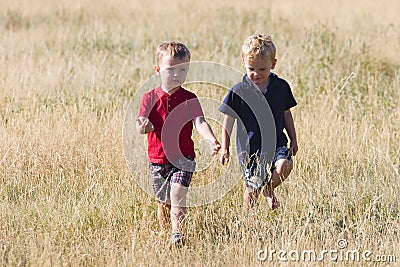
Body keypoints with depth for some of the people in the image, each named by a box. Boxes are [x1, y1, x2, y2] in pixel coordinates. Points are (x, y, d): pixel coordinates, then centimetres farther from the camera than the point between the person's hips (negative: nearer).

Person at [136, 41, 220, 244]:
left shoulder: (189, 99, -2)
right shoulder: (150, 98, 1)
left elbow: (199, 122, -14)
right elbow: (141, 124, -6)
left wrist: (210, 139, -34)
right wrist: (143, 126, -32)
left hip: (183, 158, -2)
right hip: (158, 159, 2)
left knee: (177, 193, -19)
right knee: (163, 201, 13)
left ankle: (177, 232, -22)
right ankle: (164, 231, 31)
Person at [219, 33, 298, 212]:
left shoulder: (281, 87, 2)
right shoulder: (239, 92, -6)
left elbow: (286, 114, 14)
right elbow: (228, 120, 0)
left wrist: (293, 140, 15)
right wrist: (224, 148, -2)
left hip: (277, 143, 2)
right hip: (250, 147, -2)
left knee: (284, 166, -25)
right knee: (253, 187, 1)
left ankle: (269, 189, 6)